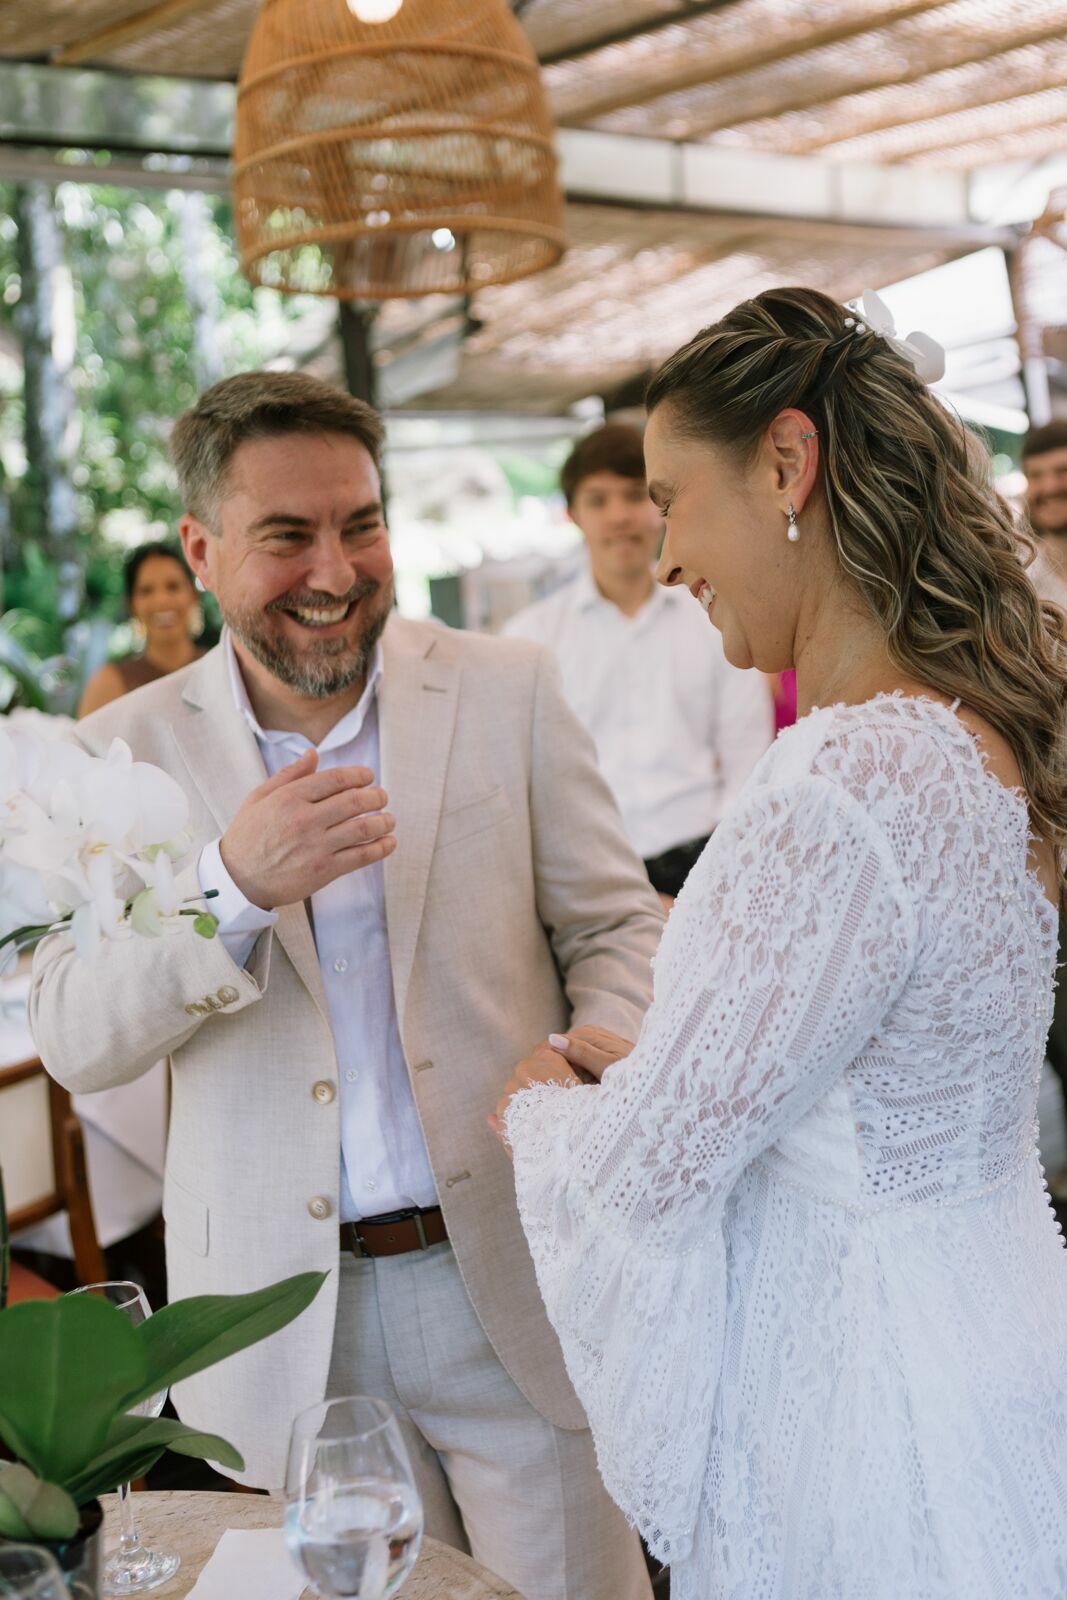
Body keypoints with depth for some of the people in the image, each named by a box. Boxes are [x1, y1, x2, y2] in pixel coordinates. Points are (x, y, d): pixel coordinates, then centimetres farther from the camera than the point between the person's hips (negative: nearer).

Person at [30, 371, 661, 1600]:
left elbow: (614, 927, 2)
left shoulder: (507, 692, -2)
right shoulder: (130, 750, -1)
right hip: (286, 1322, 1)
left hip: (515, 1277, 0)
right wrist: (232, 887, -24)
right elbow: (72, 1042, -6)